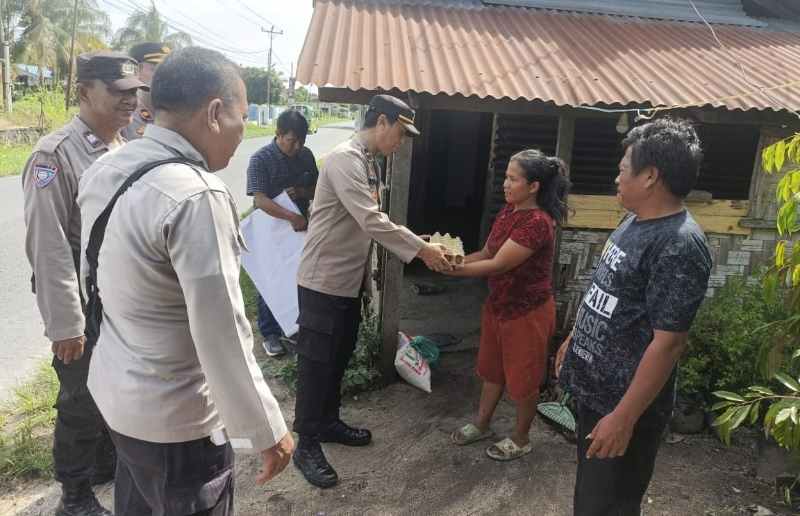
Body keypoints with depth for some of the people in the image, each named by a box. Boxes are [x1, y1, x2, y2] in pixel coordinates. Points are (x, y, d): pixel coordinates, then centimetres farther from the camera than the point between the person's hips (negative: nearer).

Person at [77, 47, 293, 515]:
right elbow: (222, 336, -27)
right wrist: (267, 430, -15)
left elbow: (97, 278, 9)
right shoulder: (196, 196, -28)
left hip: (113, 390, 8)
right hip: (175, 419, -8)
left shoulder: (103, 172, -1)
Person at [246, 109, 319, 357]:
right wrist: (292, 217, -36)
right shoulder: (261, 159, -17)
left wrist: (301, 192, -15)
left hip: (299, 228, 5)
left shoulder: (306, 155, 0)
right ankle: (270, 334, 21)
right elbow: (260, 199, -25)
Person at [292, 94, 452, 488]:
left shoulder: (370, 163, 12)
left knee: (339, 358, 20)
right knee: (316, 363, 2)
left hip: (350, 281, 10)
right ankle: (306, 445, 17)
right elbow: (372, 222, -27)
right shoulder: (345, 159, -19)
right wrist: (422, 249, -21)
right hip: (323, 281, -9)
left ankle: (328, 422, 37)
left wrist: (421, 250, 8)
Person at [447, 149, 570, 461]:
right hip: (498, 304, 9)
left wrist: (452, 270, -24)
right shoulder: (509, 211, 2)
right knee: (492, 368, 22)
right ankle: (482, 425, 41)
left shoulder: (538, 222, -27)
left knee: (522, 377, 10)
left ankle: (521, 439, 31)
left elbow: (498, 265, -27)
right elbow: (487, 252, 5)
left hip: (527, 313, -8)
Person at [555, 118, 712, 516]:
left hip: (623, 403, -8)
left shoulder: (679, 246, -26)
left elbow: (668, 343, -26)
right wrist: (574, 338, 22)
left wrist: (625, 417, -24)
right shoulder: (635, 220, 4)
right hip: (593, 387, 9)